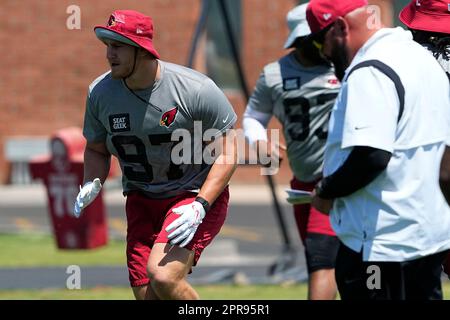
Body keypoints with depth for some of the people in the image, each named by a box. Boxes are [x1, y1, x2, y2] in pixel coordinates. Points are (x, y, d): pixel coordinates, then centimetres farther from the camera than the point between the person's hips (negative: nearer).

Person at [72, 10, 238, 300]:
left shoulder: (195, 89, -19)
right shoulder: (101, 92, -5)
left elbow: (227, 153, -12)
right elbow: (97, 149, 12)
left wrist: (199, 206, -23)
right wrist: (92, 184, -11)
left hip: (198, 196, -5)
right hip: (142, 200, 5)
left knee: (163, 276, -27)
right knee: (147, 295, -2)